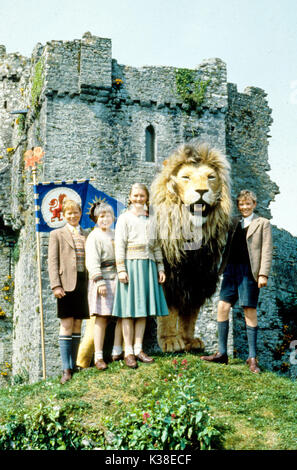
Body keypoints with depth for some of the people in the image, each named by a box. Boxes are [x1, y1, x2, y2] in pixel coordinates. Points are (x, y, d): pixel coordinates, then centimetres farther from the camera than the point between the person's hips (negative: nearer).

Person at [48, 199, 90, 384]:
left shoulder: (87, 235, 17)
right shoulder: (57, 234, 7)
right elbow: (53, 262, 0)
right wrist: (56, 285, -11)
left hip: (83, 283, 4)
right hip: (66, 283, -4)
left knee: (77, 325, 6)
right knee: (66, 325, -7)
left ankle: (73, 365, 12)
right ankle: (66, 369, -6)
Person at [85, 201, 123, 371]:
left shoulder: (115, 235, 18)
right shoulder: (94, 237, -3)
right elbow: (92, 262, -10)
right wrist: (100, 281, -19)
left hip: (117, 279, 6)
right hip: (103, 280, -6)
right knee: (102, 318, -6)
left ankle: (117, 351, 13)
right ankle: (99, 357, -2)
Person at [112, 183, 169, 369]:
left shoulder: (150, 219, 16)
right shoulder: (125, 218, 2)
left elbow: (157, 246, 18)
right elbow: (120, 245, -5)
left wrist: (160, 268, 12)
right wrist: (121, 269, -13)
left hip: (148, 266, 5)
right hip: (131, 264, -5)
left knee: (143, 308, 6)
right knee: (129, 309, -3)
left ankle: (138, 349, 13)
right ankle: (128, 352, 1)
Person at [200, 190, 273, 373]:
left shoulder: (263, 223, 3)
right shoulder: (234, 222, 17)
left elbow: (267, 251, -4)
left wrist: (263, 274, -12)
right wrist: (223, 267, 11)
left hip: (249, 270, -5)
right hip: (232, 269, 5)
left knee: (250, 312, -2)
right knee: (222, 307, -1)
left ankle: (253, 357, 6)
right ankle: (222, 353, 9)